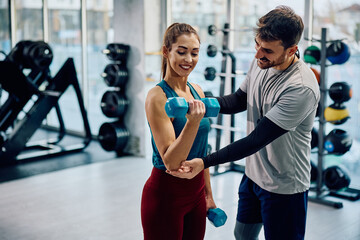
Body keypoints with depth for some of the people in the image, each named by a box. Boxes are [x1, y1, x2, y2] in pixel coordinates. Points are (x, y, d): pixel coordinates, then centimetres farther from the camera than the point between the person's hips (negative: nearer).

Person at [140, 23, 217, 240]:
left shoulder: (197, 91, 4)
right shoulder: (158, 97, -17)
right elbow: (171, 161, -22)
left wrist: (208, 194, 16)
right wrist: (192, 122, -35)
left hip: (196, 191, 7)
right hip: (165, 195, -7)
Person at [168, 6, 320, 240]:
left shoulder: (301, 89, -32)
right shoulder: (261, 62, -6)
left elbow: (257, 139, -31)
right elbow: (238, 101, 9)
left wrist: (205, 162, -32)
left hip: (284, 188, -8)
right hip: (253, 175, 8)